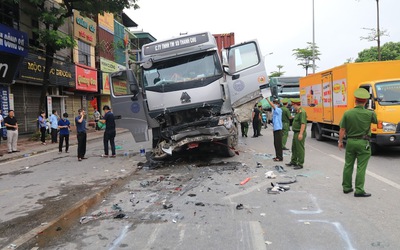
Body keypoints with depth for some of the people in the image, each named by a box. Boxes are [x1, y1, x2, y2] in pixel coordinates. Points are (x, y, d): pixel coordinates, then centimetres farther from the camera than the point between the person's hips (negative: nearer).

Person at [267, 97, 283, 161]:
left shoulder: (279, 110, -11)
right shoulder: (274, 110, 15)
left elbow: (273, 106, -27)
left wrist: (267, 99, -29)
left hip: (278, 128, -9)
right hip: (275, 128, 9)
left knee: (278, 143, -6)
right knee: (276, 143, 13)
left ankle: (280, 157, -1)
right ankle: (277, 156, 21)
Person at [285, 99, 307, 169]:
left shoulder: (302, 112, -17)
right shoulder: (297, 112, 15)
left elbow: (303, 123, -24)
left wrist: (301, 133, -28)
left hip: (300, 133, -11)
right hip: (296, 133, 11)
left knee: (300, 149, -3)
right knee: (294, 148, 18)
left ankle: (300, 164, 4)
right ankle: (293, 162, 29)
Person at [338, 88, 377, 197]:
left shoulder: (347, 113, -7)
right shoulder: (370, 113, -10)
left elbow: (342, 129, -4)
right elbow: (376, 121, 13)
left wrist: (340, 141, 7)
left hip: (350, 142, 2)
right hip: (363, 143, -2)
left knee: (348, 165, 13)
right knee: (361, 167, 1)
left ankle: (346, 187, 22)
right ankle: (359, 190, 2)